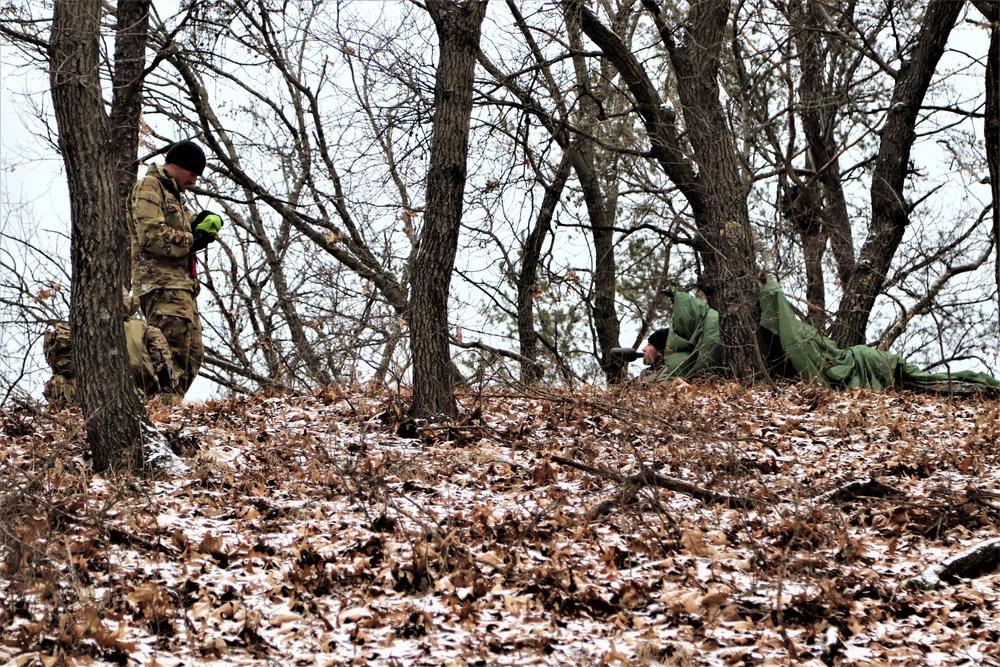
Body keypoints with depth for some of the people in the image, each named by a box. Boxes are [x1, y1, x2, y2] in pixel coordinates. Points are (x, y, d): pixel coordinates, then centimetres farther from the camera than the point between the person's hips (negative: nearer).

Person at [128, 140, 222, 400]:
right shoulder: (149, 187, -4)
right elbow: (152, 236, -18)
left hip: (182, 284, 10)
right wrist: (191, 240, -9)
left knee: (193, 353, 8)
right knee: (173, 350, -20)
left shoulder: (174, 193, 29)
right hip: (161, 284, -10)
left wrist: (203, 223, 5)